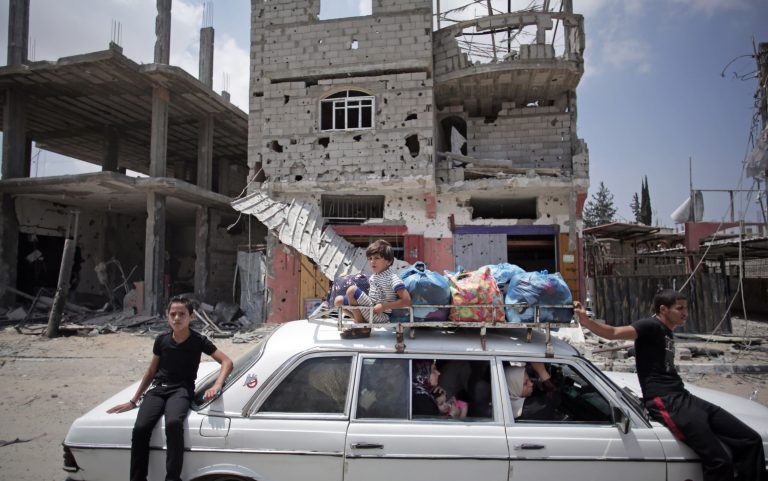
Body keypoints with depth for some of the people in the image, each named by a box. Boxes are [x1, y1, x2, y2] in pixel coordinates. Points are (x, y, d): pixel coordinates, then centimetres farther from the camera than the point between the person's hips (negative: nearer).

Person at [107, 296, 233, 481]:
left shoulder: (199, 341, -5)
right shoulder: (161, 340, 4)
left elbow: (227, 362, -8)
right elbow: (151, 372, 16)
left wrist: (216, 386, -25)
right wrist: (133, 401, 18)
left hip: (181, 390, -3)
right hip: (158, 388, 3)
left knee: (173, 423, -35)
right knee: (140, 428, -24)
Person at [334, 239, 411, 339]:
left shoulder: (392, 278, -19)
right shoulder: (374, 276, 7)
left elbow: (407, 301, -26)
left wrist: (384, 307, -24)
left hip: (381, 316, -9)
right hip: (371, 309, 9)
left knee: (352, 290, -22)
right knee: (338, 300, 6)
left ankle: (363, 329, -8)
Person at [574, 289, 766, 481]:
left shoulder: (667, 332, 18)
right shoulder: (652, 327, -10)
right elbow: (613, 332, -27)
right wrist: (585, 320, -40)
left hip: (683, 398, 10)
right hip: (664, 402, -10)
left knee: (750, 440, 8)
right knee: (719, 460, -19)